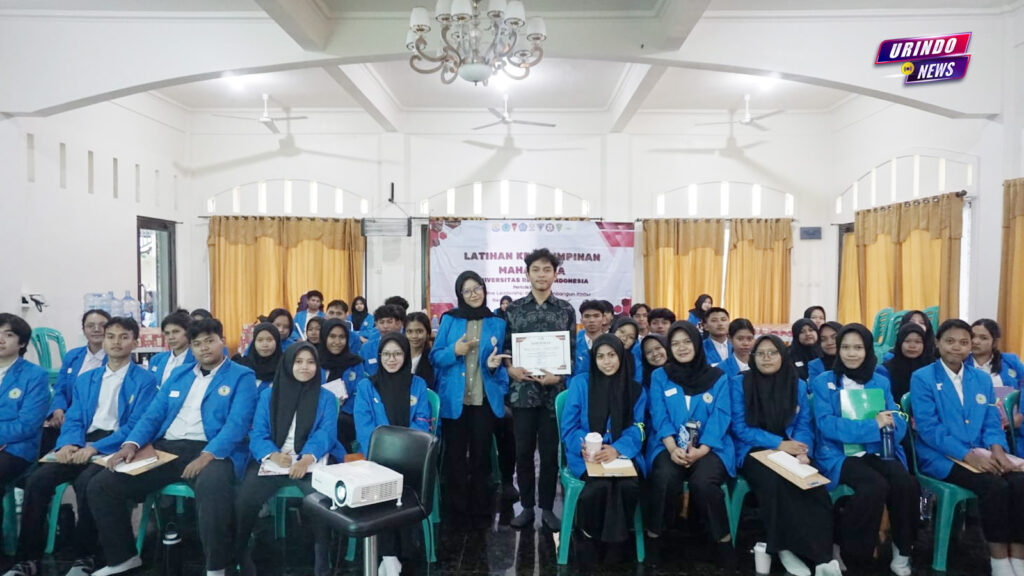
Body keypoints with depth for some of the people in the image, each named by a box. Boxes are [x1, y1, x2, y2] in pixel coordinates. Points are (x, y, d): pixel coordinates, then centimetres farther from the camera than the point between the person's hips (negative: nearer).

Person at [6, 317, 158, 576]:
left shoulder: (145, 380, 0)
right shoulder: (85, 379, 21)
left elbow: (137, 425, -9)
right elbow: (74, 419, 13)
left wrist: (95, 447, -20)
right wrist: (68, 444, -10)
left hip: (117, 446, -5)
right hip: (83, 444, 6)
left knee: (85, 482, -32)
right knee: (37, 479, -18)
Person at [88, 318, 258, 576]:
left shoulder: (242, 376, 2)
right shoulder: (178, 376, 21)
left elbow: (237, 423, -11)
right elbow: (153, 414, 16)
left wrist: (208, 455, -26)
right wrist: (132, 443, -5)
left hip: (211, 450, -6)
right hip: (165, 448, 6)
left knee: (212, 485, -40)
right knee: (101, 485, -6)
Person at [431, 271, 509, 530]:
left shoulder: (497, 323, 3)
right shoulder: (449, 319, 1)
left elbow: (502, 360, 7)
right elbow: (435, 357, 0)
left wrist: (495, 364, -15)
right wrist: (454, 350, -19)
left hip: (485, 399, 0)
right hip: (454, 399, 0)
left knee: (481, 455, 10)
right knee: (455, 455, 8)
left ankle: (481, 511, 23)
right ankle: (458, 510, 22)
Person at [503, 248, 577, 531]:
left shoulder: (566, 310, 4)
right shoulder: (514, 309, 5)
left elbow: (572, 351, 3)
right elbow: (505, 346, 6)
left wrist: (558, 375, -11)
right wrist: (510, 368, -11)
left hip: (554, 390, 0)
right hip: (522, 389, 1)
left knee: (550, 452, 7)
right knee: (523, 451, 7)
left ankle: (547, 508, 21)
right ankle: (527, 506, 22)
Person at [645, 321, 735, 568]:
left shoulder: (718, 377, 8)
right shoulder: (659, 376, 9)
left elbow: (720, 418, -2)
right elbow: (659, 417, 0)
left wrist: (701, 450, -17)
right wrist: (672, 448, -17)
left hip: (709, 446, 0)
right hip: (670, 446, 1)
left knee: (703, 483, -32)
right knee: (664, 480, -31)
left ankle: (723, 540, -7)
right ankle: (654, 535, -6)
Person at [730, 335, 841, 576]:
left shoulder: (798, 385, 8)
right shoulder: (740, 382, -2)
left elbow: (804, 425, 5)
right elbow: (740, 427, -6)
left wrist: (802, 451, -17)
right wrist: (778, 444, -16)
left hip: (789, 449, 3)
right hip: (754, 450, -3)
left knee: (815, 486, -28)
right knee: (774, 481, -35)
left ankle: (821, 554, -24)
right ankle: (785, 547, -20)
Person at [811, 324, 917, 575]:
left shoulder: (881, 382, 12)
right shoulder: (824, 381, 0)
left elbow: (899, 425, 4)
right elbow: (826, 424, -12)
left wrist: (888, 423, -19)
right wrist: (873, 425, -17)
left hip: (877, 451, 4)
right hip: (839, 453, -3)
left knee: (906, 483, -26)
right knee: (876, 485, -30)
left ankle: (902, 551, -3)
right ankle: (848, 549, -8)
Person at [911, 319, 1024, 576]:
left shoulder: (982, 379, 14)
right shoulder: (922, 378, -3)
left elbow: (991, 423, 11)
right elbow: (928, 427, -11)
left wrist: (997, 449, -11)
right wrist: (968, 455, -20)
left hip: (980, 455, 5)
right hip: (940, 457, -5)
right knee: (994, 486, -28)